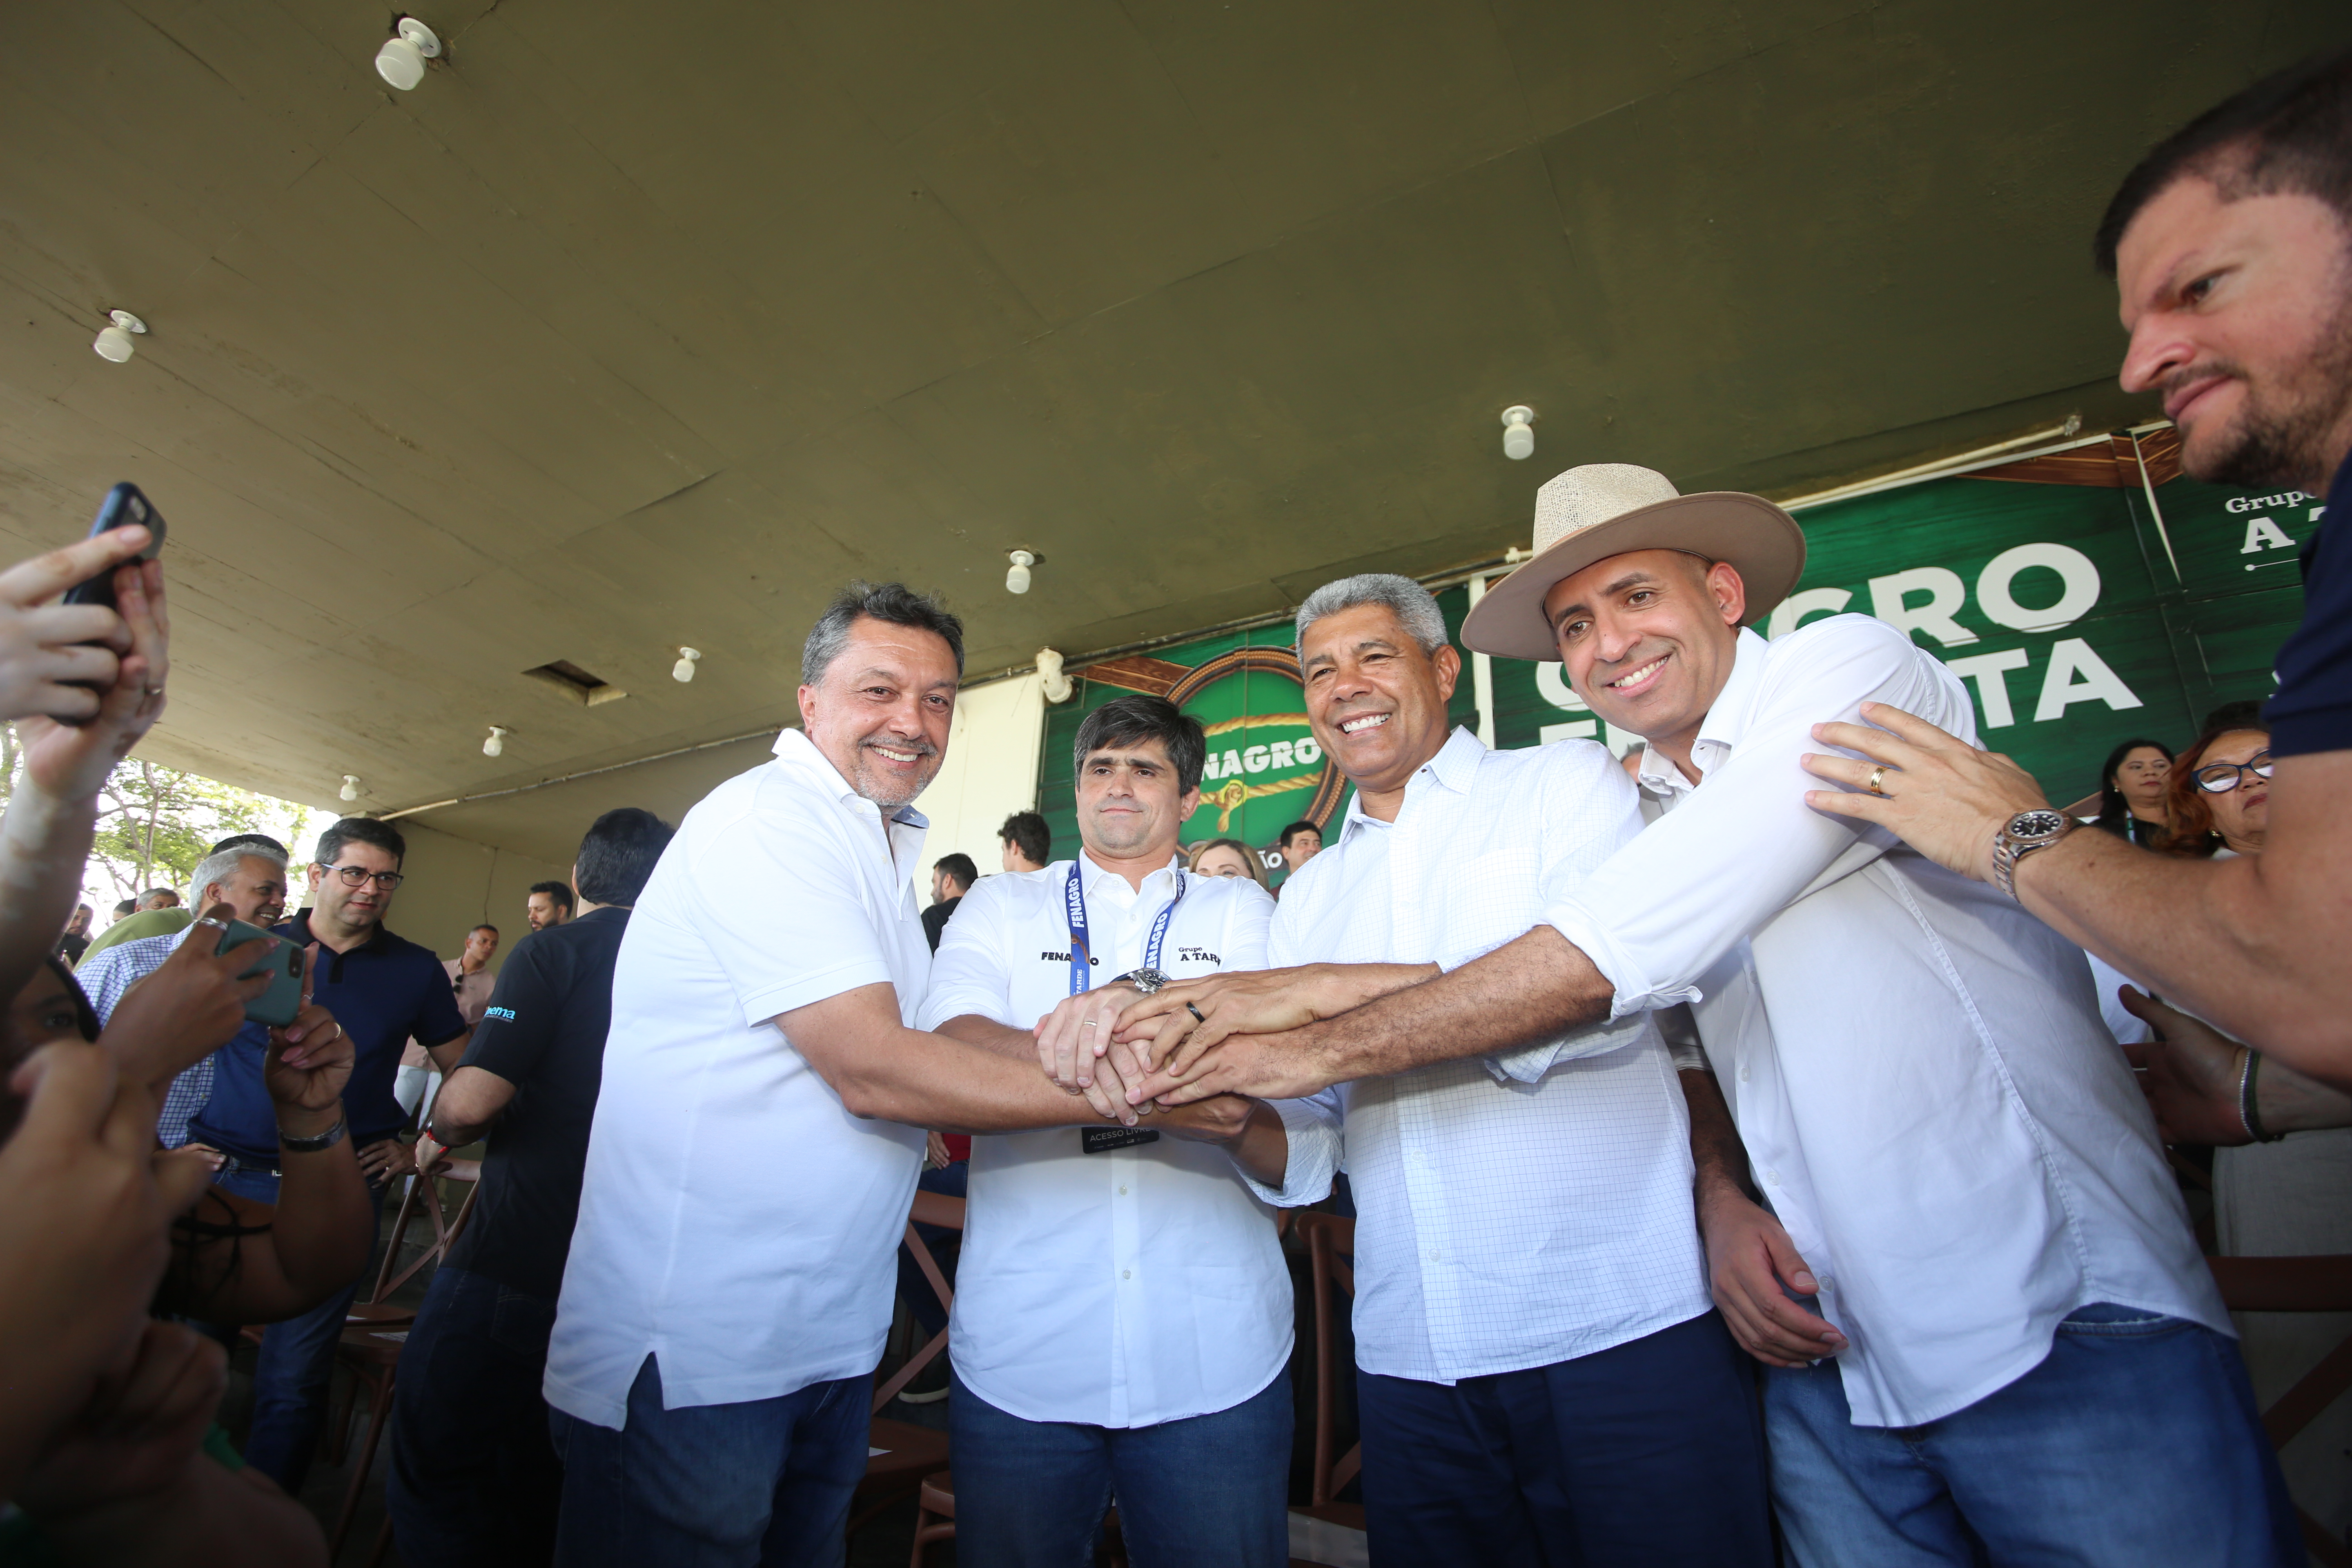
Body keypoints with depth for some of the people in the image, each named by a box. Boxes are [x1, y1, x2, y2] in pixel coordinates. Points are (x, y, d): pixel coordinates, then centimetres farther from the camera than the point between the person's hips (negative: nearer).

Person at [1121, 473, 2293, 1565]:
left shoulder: (1847, 667, -13)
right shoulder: (1652, 818, 10)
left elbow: (1619, 953, -26)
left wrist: (1317, 1045, -22)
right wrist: (1721, 1205, -5)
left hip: (2065, 1326, -6)